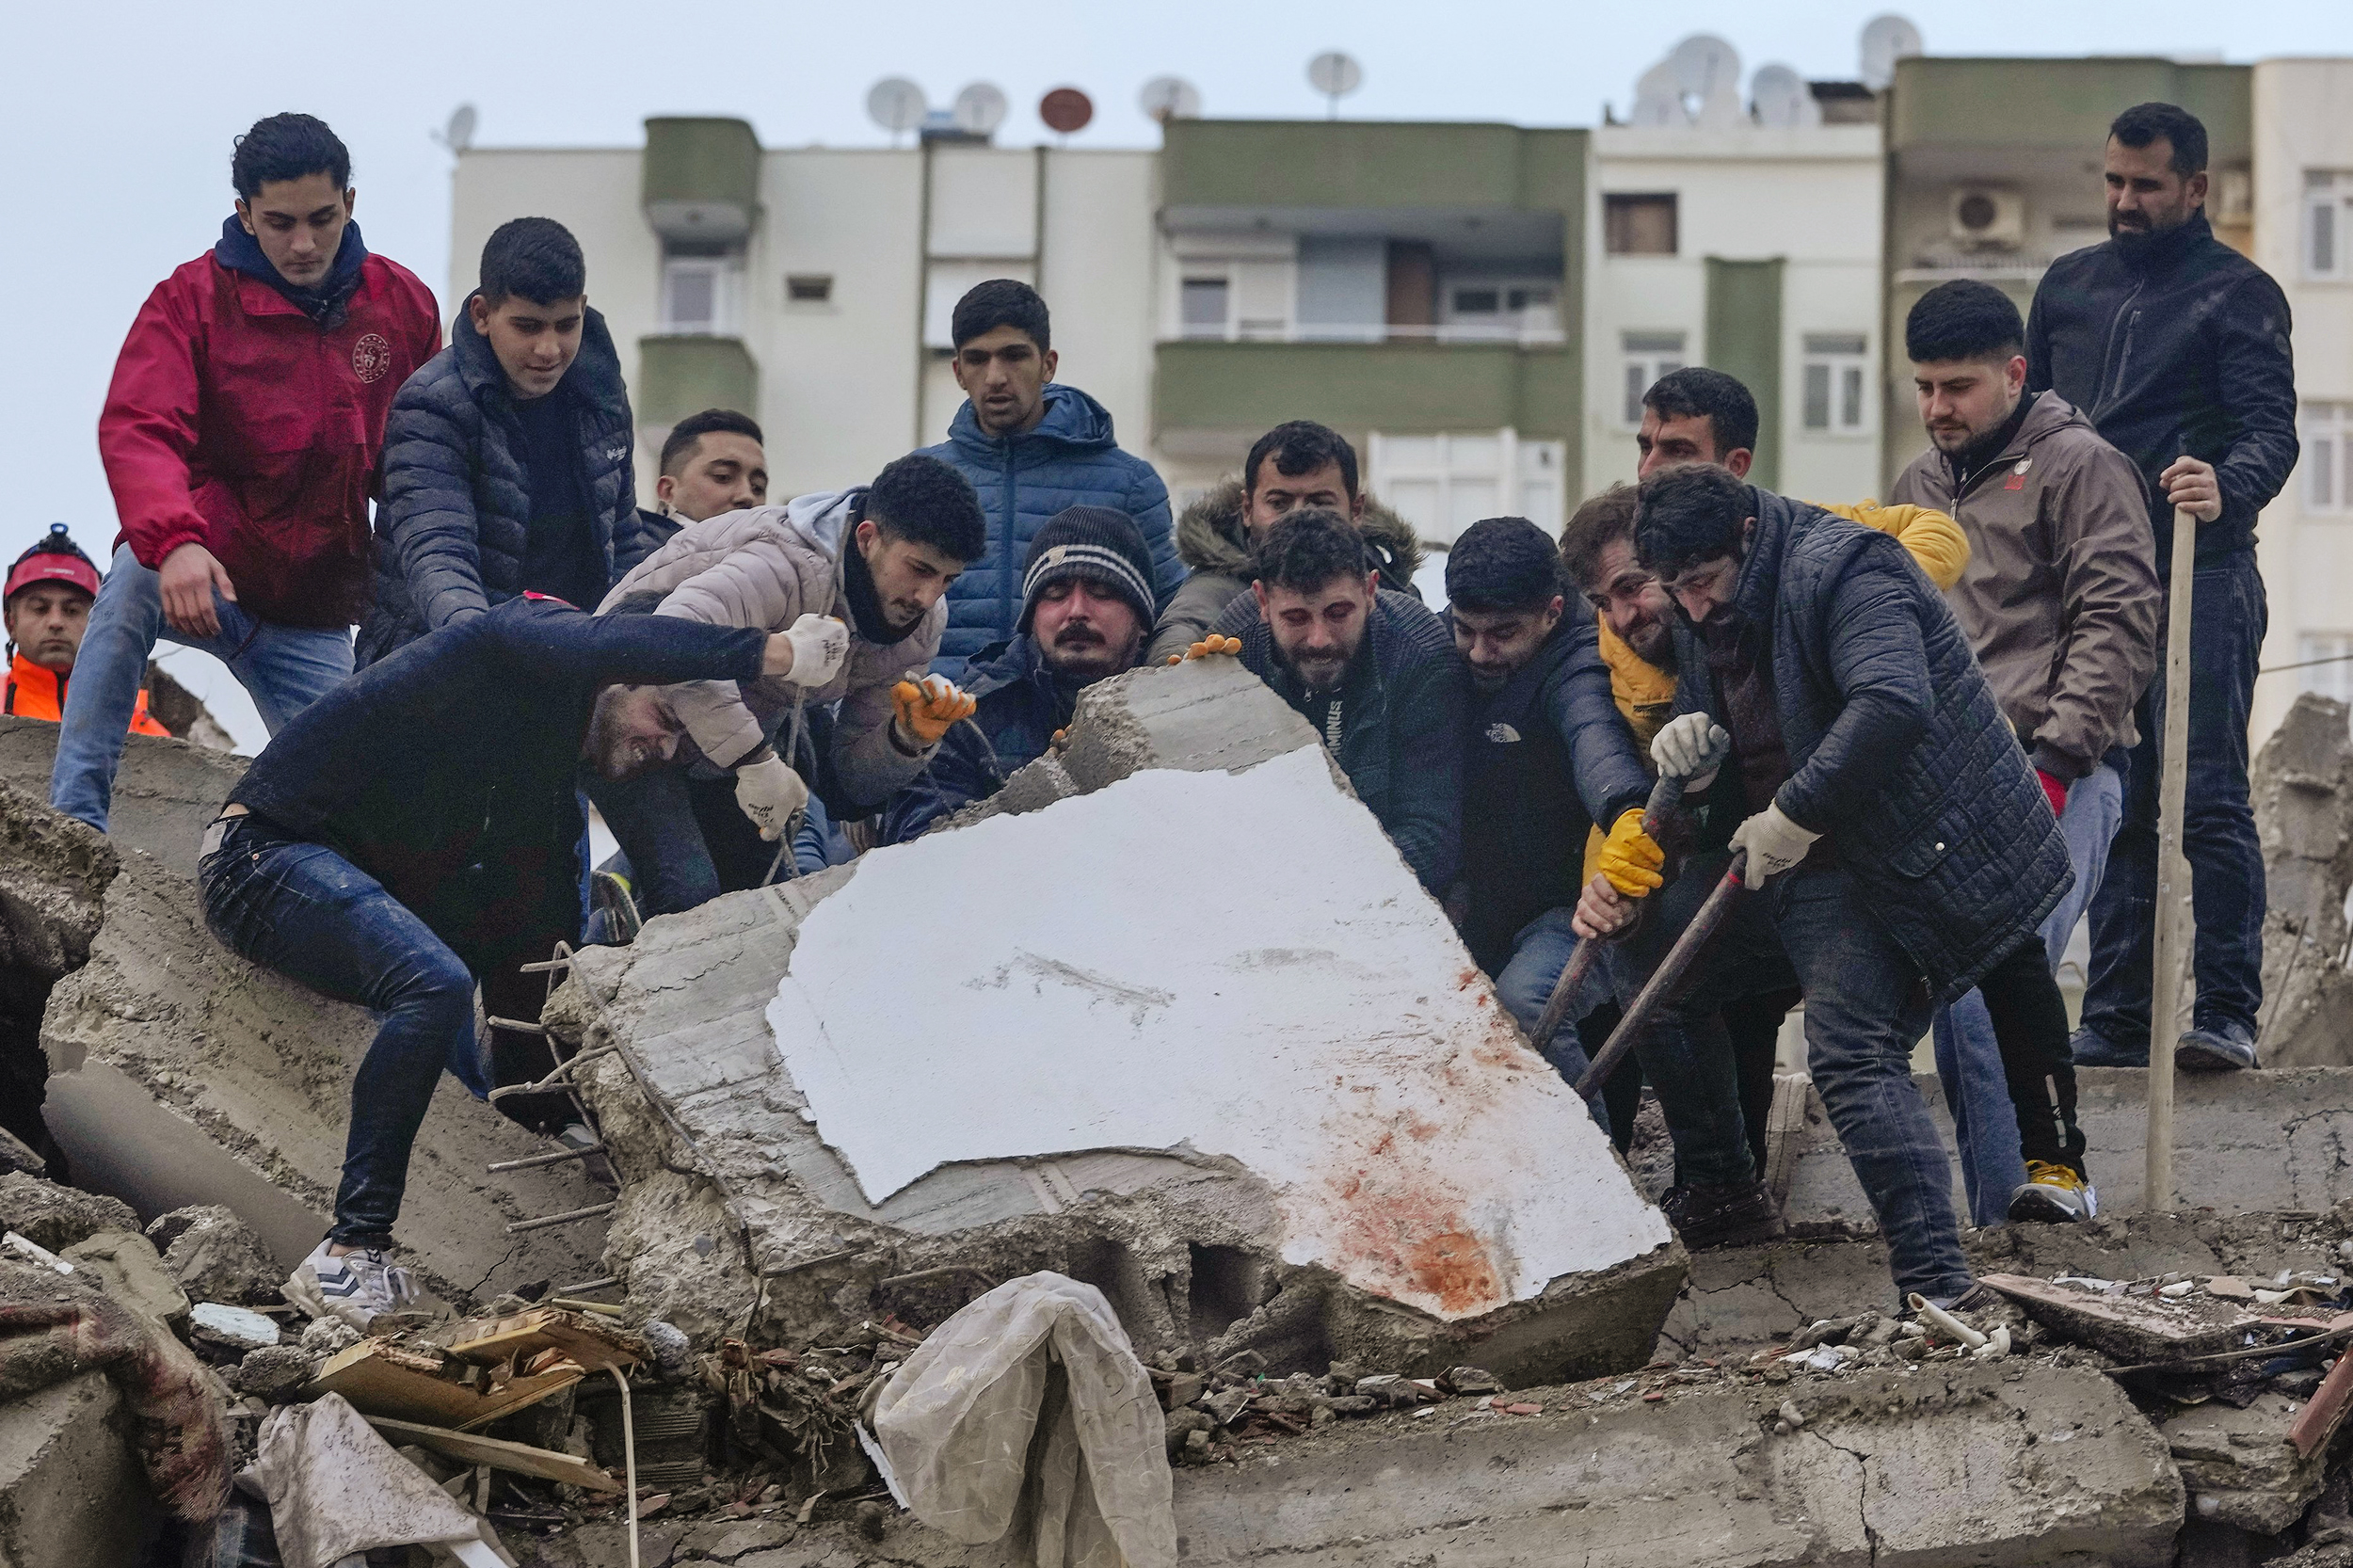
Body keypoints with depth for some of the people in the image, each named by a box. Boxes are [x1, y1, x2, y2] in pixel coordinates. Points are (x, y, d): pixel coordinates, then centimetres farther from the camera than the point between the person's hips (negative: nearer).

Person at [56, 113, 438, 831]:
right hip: (204, 574, -4)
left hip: (315, 616, 4)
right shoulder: (193, 299, -9)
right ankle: (74, 818, -36)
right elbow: (136, 430, -25)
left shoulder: (404, 305, 3)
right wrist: (175, 541, -44)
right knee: (132, 580, -36)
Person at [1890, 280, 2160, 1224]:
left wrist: (2058, 754, -16)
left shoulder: (2079, 465, 2)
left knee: (2004, 945, -26)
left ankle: (2055, 1166, -19)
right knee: (1957, 986, -5)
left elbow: (2118, 623, -7)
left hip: (2055, 769, -6)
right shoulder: (1917, 489, 23)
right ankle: (2001, 1210, -2)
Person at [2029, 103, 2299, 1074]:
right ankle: (2116, 1020, 9)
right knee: (2111, 809, 6)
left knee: (2207, 802, -9)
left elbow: (2271, 428, -11)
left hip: (2198, 581, -5)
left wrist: (2230, 489, -32)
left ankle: (2227, 1017, -6)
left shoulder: (2238, 293, 0)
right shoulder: (2068, 286, 17)